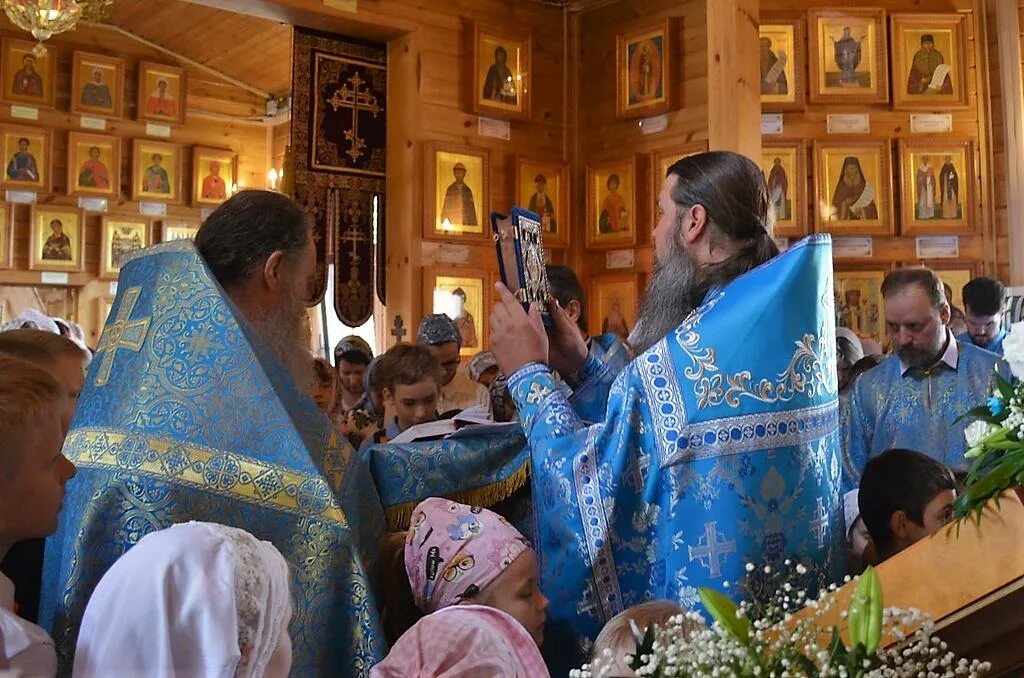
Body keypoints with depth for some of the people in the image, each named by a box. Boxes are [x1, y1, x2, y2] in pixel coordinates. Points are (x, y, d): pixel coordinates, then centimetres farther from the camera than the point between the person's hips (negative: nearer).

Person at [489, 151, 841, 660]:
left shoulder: (686, 353, -25)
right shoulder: (795, 321, 1)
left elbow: (591, 482, -16)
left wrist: (528, 374, -7)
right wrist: (584, 365, 10)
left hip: (706, 623, -8)